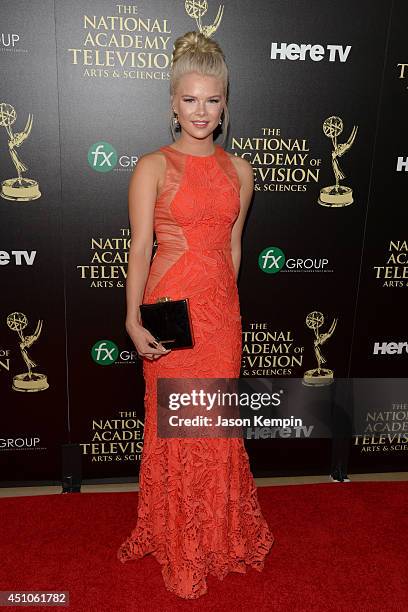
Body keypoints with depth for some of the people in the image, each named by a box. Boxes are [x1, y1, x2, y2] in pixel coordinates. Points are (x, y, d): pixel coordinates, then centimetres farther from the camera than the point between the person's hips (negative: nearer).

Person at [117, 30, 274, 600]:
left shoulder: (239, 169, 8)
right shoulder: (152, 166, -4)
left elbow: (233, 244, 13)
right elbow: (140, 247, -8)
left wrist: (224, 298, 15)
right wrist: (134, 321, -15)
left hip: (221, 306, 3)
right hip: (170, 303, -3)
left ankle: (219, 532, 36)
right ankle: (177, 539, 30)